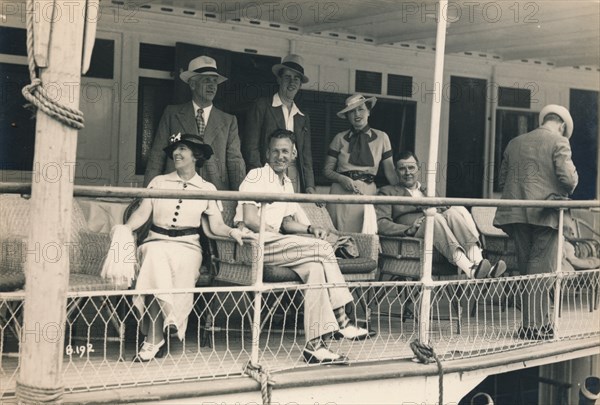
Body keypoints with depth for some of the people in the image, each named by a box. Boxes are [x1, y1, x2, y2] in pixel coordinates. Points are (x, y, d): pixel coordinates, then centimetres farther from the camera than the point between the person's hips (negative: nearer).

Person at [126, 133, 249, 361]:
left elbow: (216, 225, 6)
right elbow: (142, 213, 6)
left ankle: (153, 342, -18)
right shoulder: (159, 182, 14)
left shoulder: (207, 189, 13)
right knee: (158, 281, -30)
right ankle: (155, 340, -22)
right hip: (157, 241, 0)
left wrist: (232, 231, -15)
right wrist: (125, 229, -11)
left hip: (187, 245, 0)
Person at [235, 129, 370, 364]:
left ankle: (315, 343, -24)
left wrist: (310, 229, 3)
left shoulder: (287, 184, 21)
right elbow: (250, 220, -15)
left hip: (271, 242, 8)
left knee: (314, 266, -21)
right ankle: (341, 321, -17)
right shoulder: (257, 177, -6)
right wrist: (280, 237, -14)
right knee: (322, 248, -21)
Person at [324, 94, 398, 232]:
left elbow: (390, 172, 8)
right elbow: (327, 170, 8)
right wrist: (342, 179, -11)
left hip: (368, 192, 0)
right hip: (342, 193, 0)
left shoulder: (381, 138, 6)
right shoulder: (340, 138, 6)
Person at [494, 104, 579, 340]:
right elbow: (567, 177, -13)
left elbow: (502, 179, 15)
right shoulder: (559, 142, -3)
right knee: (542, 270, 0)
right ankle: (534, 325, -1)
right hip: (545, 213, -5)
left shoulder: (514, 143, 14)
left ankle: (539, 320, 22)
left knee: (526, 268, 13)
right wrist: (566, 191, 7)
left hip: (516, 213, 5)